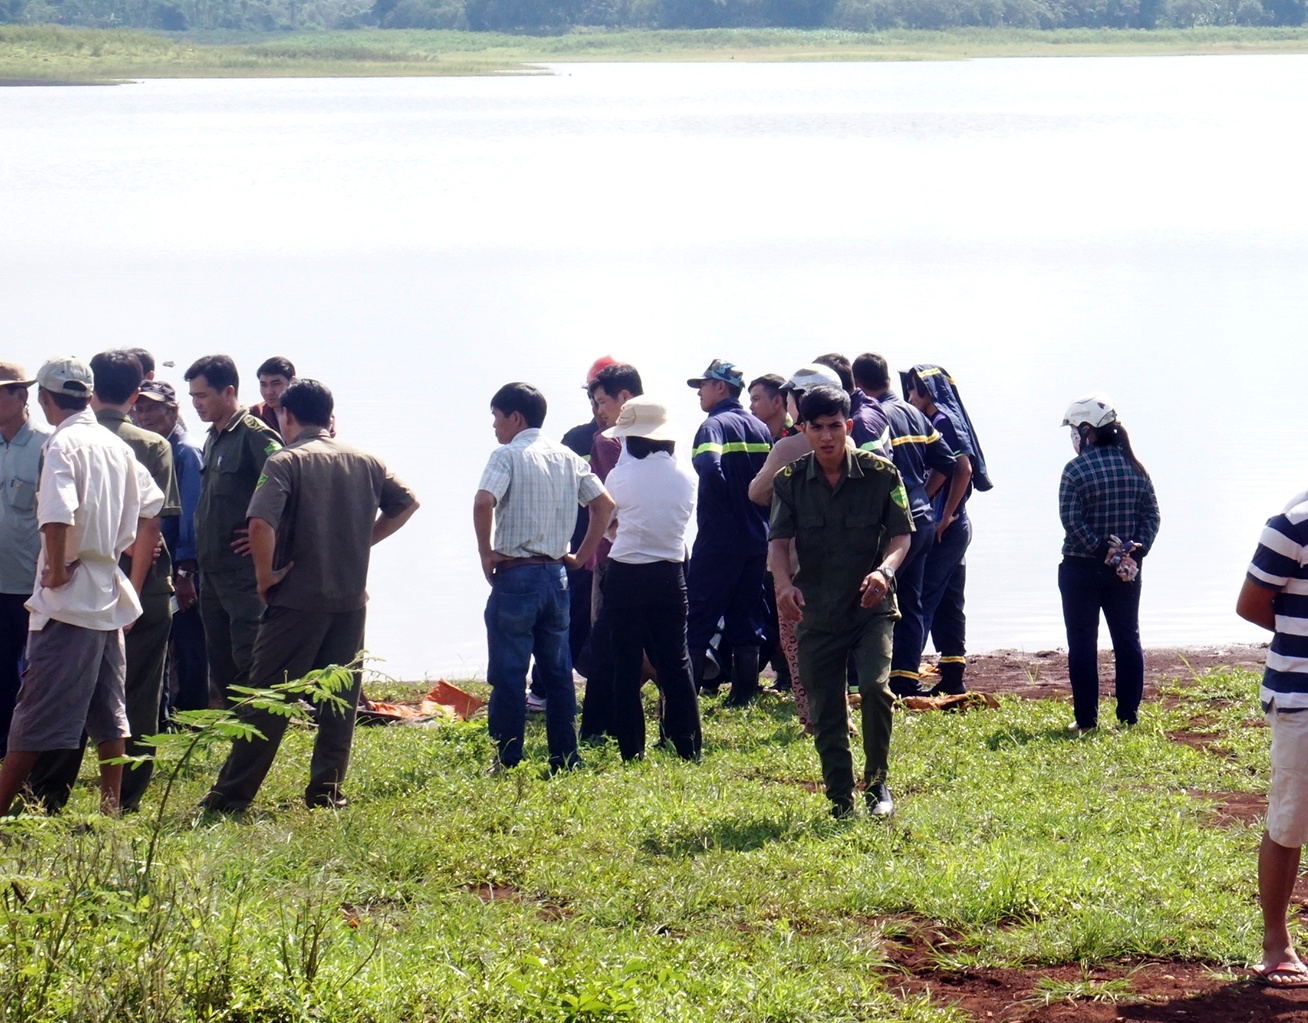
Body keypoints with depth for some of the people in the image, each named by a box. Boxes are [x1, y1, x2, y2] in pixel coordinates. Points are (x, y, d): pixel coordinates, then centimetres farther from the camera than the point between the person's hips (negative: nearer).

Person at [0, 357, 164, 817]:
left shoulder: (63, 444, -13)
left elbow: (58, 515, -30)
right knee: (108, 714, 12)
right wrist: (133, 584, 21)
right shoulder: (115, 445, 10)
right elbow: (150, 508, 17)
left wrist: (56, 569, -16)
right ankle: (111, 812, 15)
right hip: (110, 597, 8)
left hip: (67, 600, -8)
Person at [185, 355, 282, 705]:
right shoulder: (213, 438, 16)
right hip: (212, 568, 9)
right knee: (220, 660, 12)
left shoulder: (254, 434, -13)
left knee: (247, 660, -9)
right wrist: (201, 553, 14)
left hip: (245, 570, -9)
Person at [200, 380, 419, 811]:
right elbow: (406, 503, 16)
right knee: (340, 699, 10)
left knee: (267, 700, -2)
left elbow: (261, 522, -22)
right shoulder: (365, 463, 8)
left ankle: (231, 794, 0)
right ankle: (326, 793, 10)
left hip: (297, 598, -5)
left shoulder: (286, 462, -9)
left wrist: (265, 574, -10)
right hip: (351, 598, 5)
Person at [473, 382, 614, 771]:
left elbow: (484, 502, -24)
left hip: (516, 576, -6)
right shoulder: (567, 458, 11)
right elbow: (604, 504, 11)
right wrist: (581, 554, 14)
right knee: (558, 672, 12)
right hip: (556, 574, 6)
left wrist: (486, 553, -13)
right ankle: (565, 758, 13)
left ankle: (506, 762, -2)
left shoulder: (507, 455, -9)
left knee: (508, 675, -2)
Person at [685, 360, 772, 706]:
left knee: (698, 621, -3)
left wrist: (728, 502, -12)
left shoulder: (715, 425, -12)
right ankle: (743, 694, 11)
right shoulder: (761, 429, 10)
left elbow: (709, 468, -28)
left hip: (719, 538, -7)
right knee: (746, 620, 11)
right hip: (756, 539, 7)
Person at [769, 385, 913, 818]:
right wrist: (785, 583, -25)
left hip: (871, 607, -2)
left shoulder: (880, 474, -5)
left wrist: (884, 571, -25)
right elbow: (778, 540, -4)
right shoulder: (790, 481, 0)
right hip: (816, 612, 2)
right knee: (824, 712, 5)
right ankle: (840, 802, 16)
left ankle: (877, 783, -4)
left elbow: (900, 535, -4)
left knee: (874, 687, -22)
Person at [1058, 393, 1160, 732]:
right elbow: (1152, 515, 3)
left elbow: (1071, 520, -17)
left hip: (1082, 568, -4)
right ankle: (1129, 715, 12)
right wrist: (1137, 549, -4)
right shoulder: (1135, 468, 5)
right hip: (1126, 571, 4)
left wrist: (1100, 549, -14)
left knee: (1082, 644, 3)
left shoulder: (1076, 469, -10)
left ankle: (1086, 719, 2)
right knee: (1128, 640, 12)